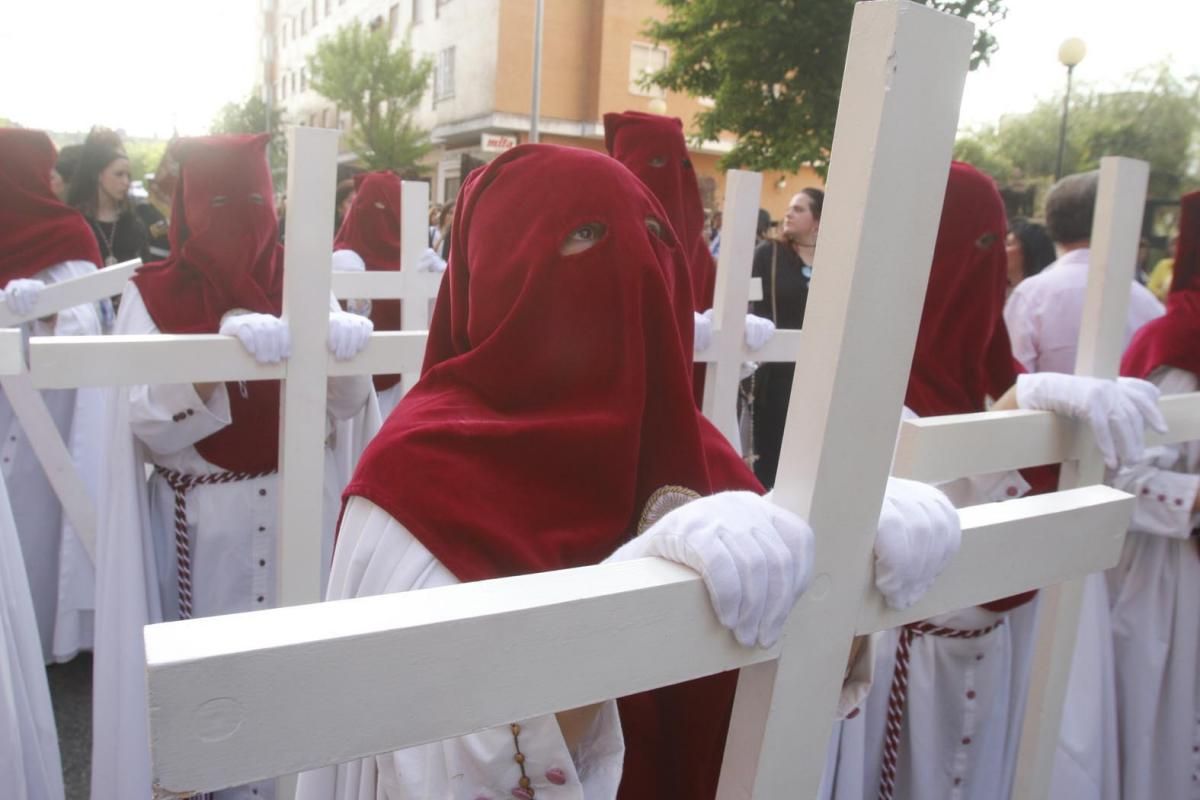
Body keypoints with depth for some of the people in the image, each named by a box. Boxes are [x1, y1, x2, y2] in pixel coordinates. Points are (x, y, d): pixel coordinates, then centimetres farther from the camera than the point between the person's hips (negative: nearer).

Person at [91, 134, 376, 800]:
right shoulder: (151, 294, -3)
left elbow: (347, 402, -7)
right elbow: (147, 423, -15)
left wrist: (342, 344, -28)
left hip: (301, 511, 2)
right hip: (201, 521, -1)